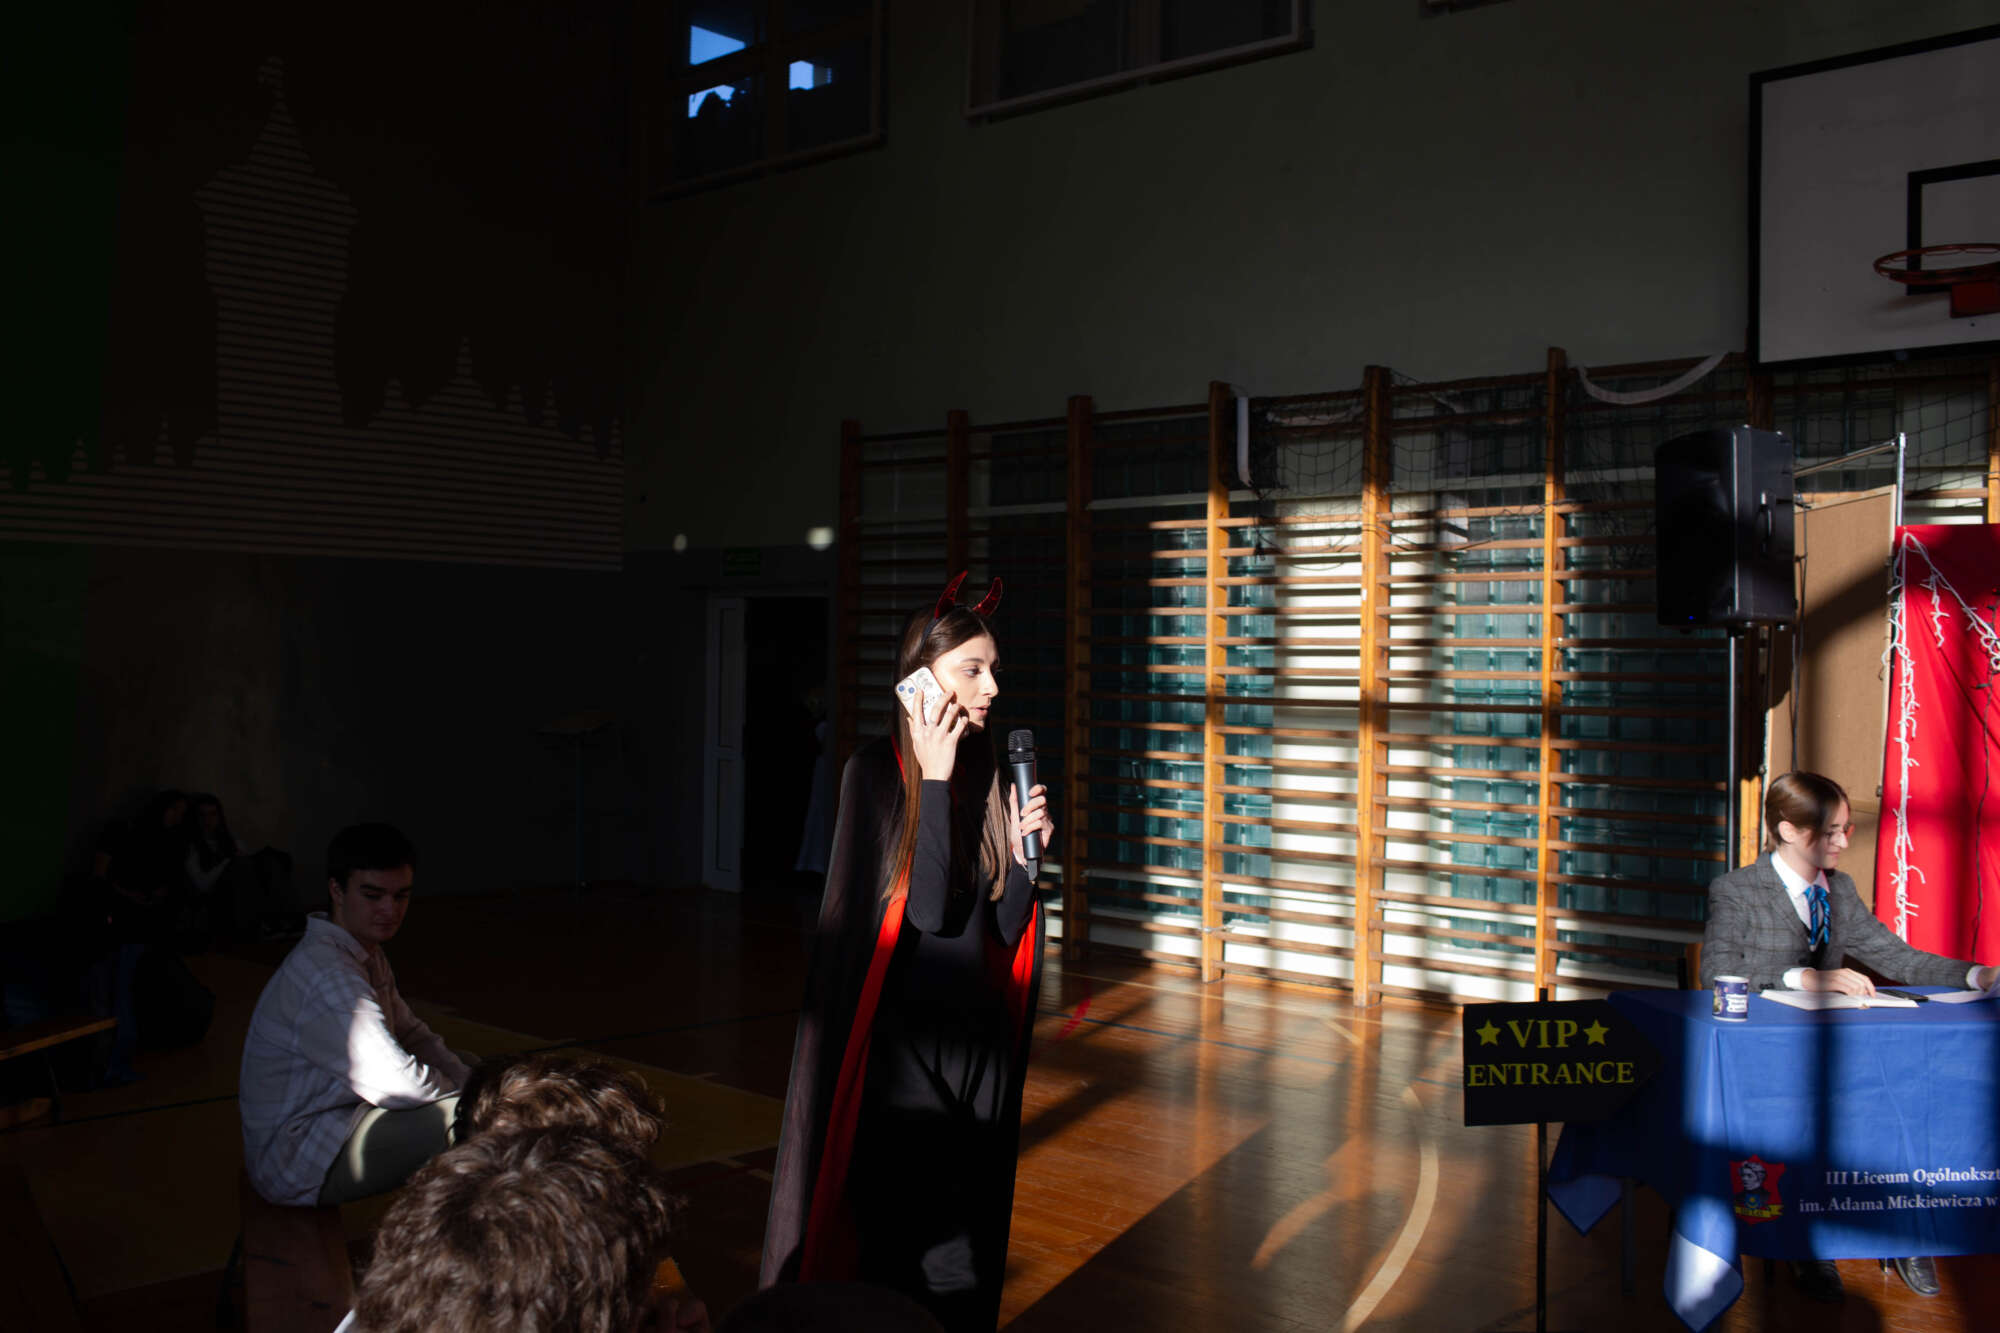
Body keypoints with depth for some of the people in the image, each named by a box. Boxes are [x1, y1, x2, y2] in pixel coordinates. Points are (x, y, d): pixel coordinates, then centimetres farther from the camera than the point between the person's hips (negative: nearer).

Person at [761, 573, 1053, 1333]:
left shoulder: (983, 773, 6)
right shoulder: (876, 772, -10)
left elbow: (1002, 930, 7)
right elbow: (926, 912, -20)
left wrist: (1021, 850, -9)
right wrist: (935, 778, -20)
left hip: (979, 1040, 6)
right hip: (904, 1044, -6)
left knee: (974, 1264, 13)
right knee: (916, 1263, -1)